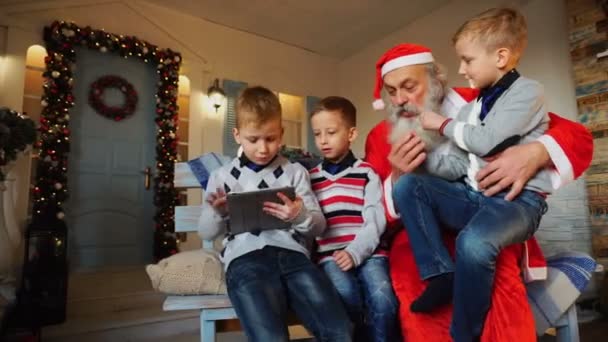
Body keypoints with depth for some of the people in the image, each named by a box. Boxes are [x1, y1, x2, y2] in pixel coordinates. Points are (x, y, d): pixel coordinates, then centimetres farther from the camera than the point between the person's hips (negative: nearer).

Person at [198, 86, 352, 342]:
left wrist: (300, 216, -9)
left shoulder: (295, 172, 17)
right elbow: (206, 233, 20)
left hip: (291, 253, 2)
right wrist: (218, 213, -3)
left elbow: (319, 226, 14)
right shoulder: (221, 176, 17)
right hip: (245, 258, -1)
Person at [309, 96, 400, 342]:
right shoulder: (311, 178, 16)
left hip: (367, 252, 0)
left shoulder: (366, 173, 9)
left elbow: (375, 221, -1)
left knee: (383, 299, -24)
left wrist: (354, 253, -13)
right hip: (330, 254, 1)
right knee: (347, 297, -26)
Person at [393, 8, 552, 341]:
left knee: (474, 242, -37)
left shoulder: (527, 91, -2)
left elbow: (486, 141, -17)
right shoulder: (471, 109, 16)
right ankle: (441, 274, -15)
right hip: (473, 197, 7)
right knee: (406, 184, -11)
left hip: (517, 200, -7)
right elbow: (461, 166, 10)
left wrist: (443, 124, -4)